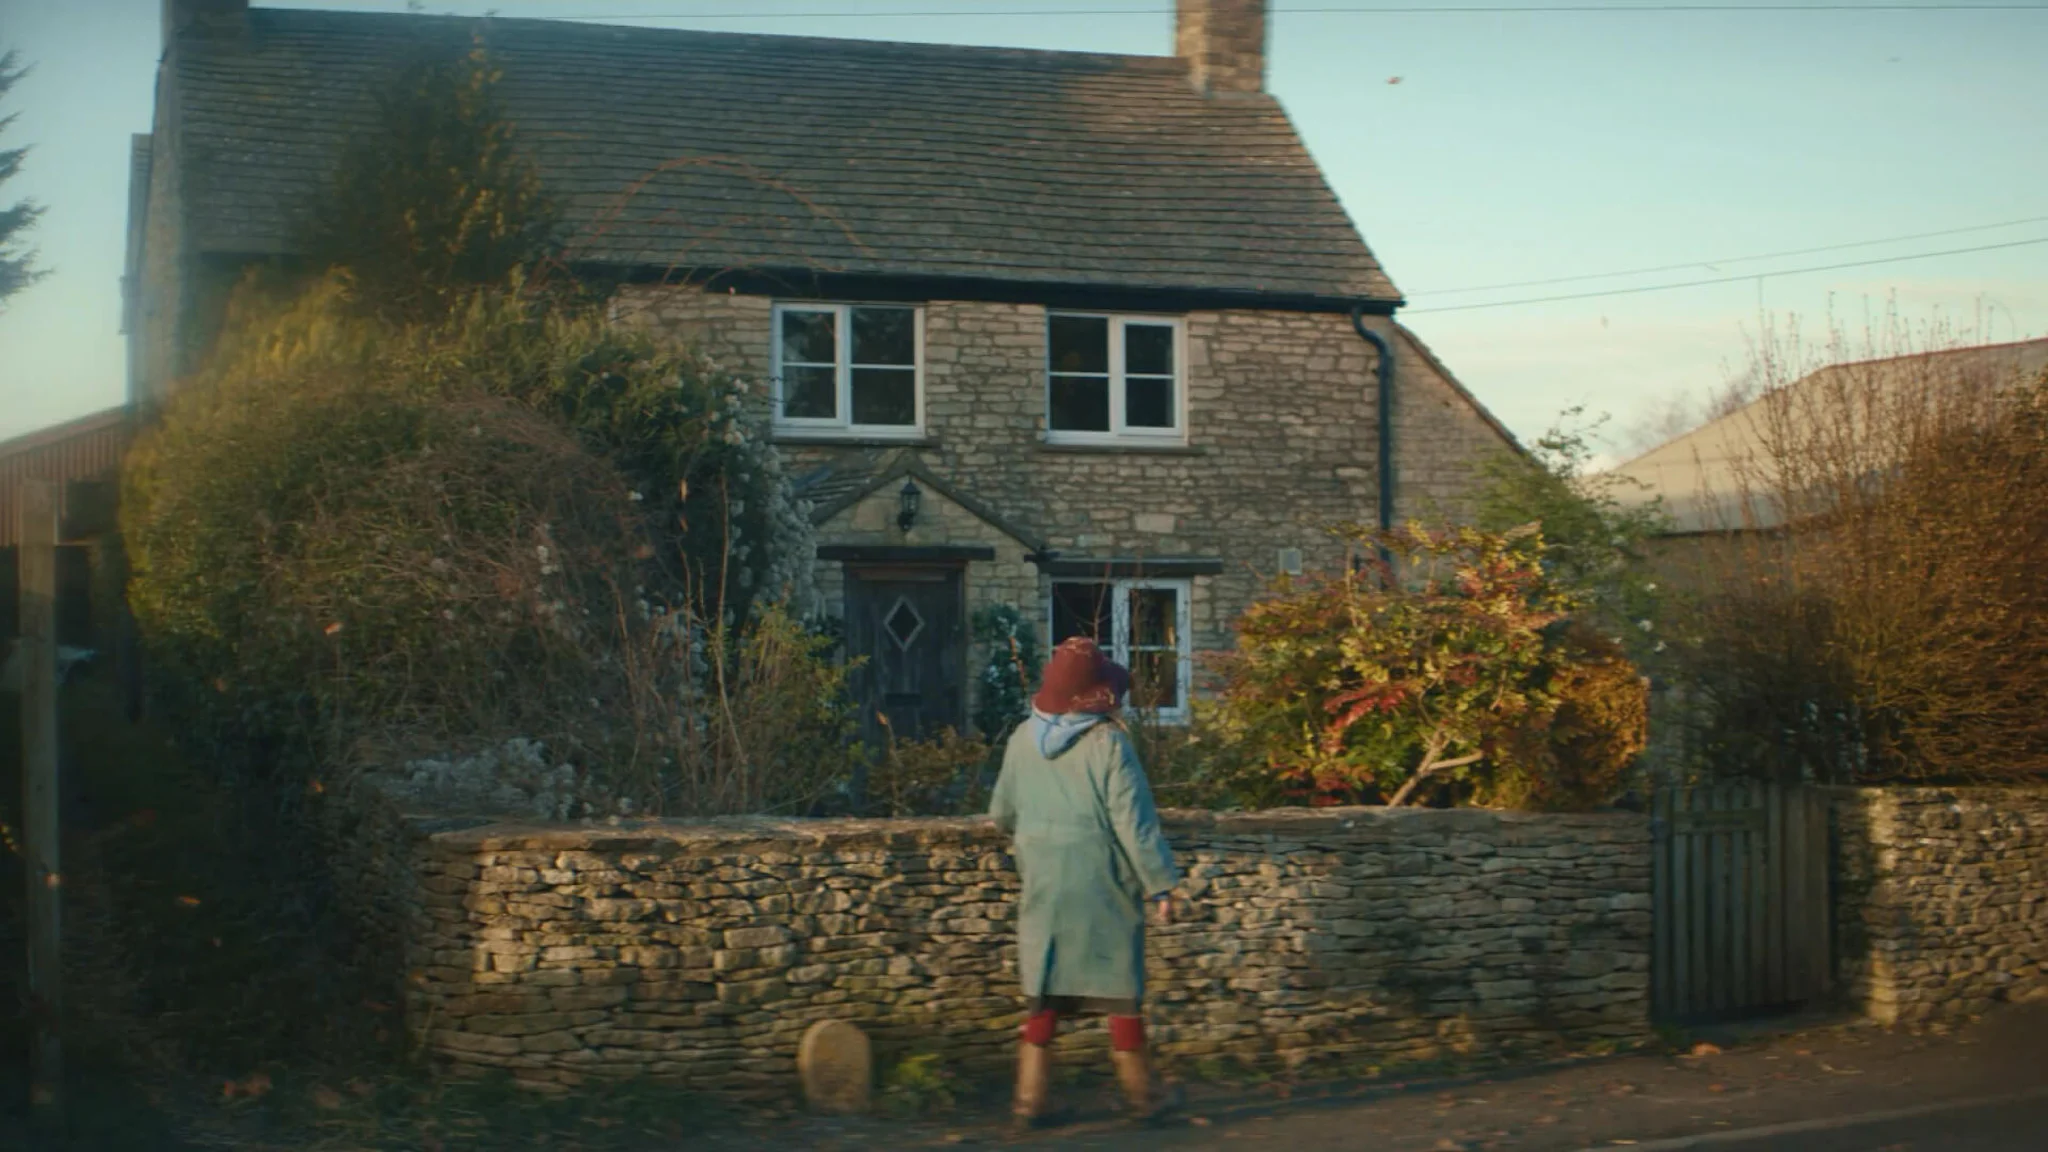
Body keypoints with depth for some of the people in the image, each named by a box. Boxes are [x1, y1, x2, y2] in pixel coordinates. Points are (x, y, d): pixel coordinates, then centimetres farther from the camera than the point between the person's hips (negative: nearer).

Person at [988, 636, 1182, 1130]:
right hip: (1102, 885, -4)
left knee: (1043, 988, 9)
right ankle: (1141, 1093, 16)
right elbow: (1133, 822, -15)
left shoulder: (1023, 739, 0)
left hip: (1044, 885, 4)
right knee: (1119, 986, 7)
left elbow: (1002, 813, 13)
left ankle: (1031, 1097, 7)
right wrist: (1159, 884, -8)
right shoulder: (1107, 743, -15)